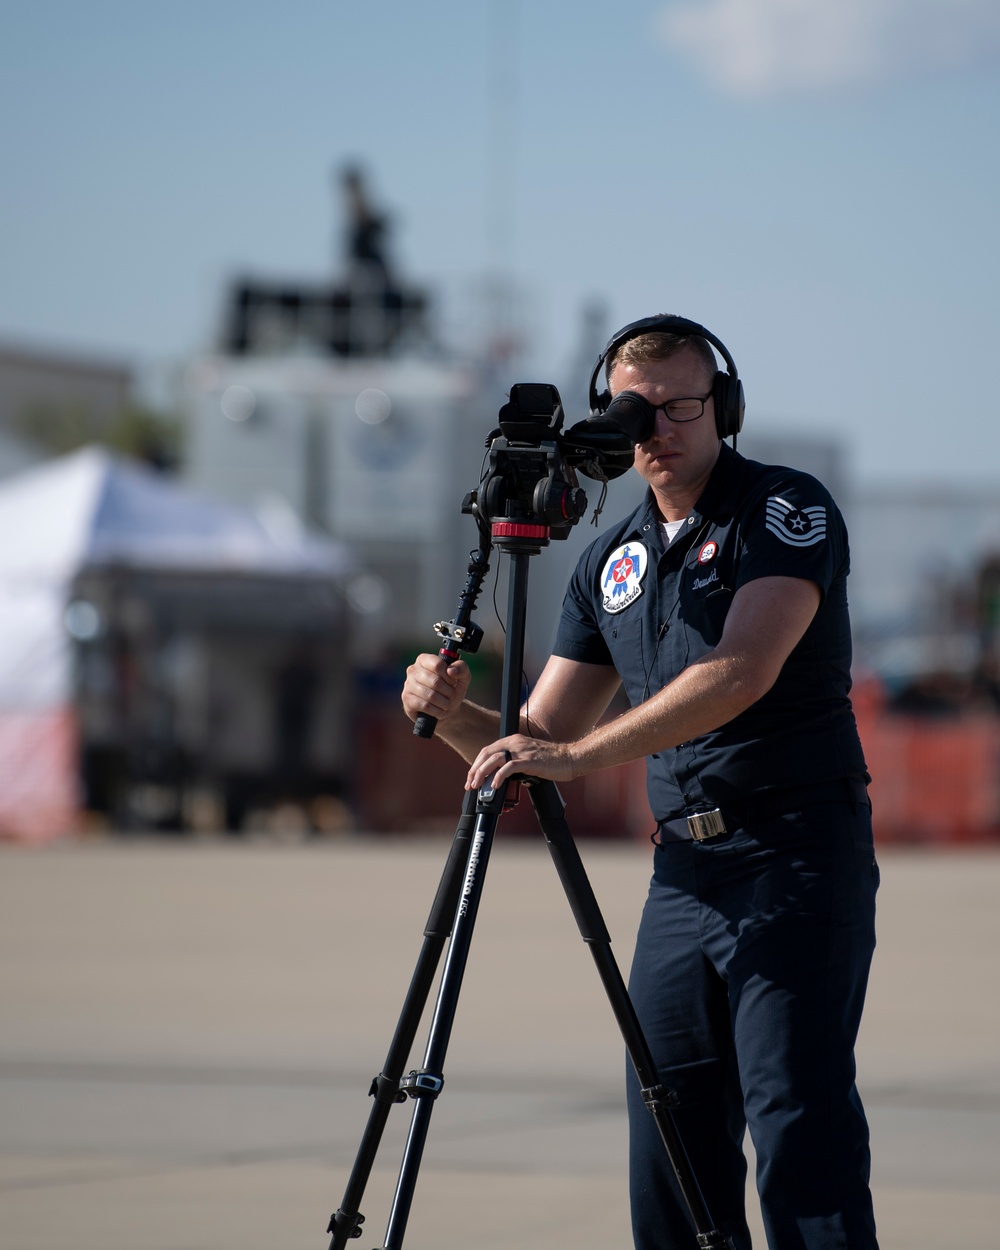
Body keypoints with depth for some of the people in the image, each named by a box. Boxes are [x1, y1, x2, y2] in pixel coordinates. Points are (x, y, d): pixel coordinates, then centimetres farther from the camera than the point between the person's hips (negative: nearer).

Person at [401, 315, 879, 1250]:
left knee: (798, 1127, -13)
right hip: (682, 870, 7)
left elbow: (742, 672, -20)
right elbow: (540, 739, 17)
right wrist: (451, 716, -5)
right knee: (669, 1136, 5)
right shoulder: (612, 559, 16)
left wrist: (578, 754, -25)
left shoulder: (788, 509, -5)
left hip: (795, 857, -7)